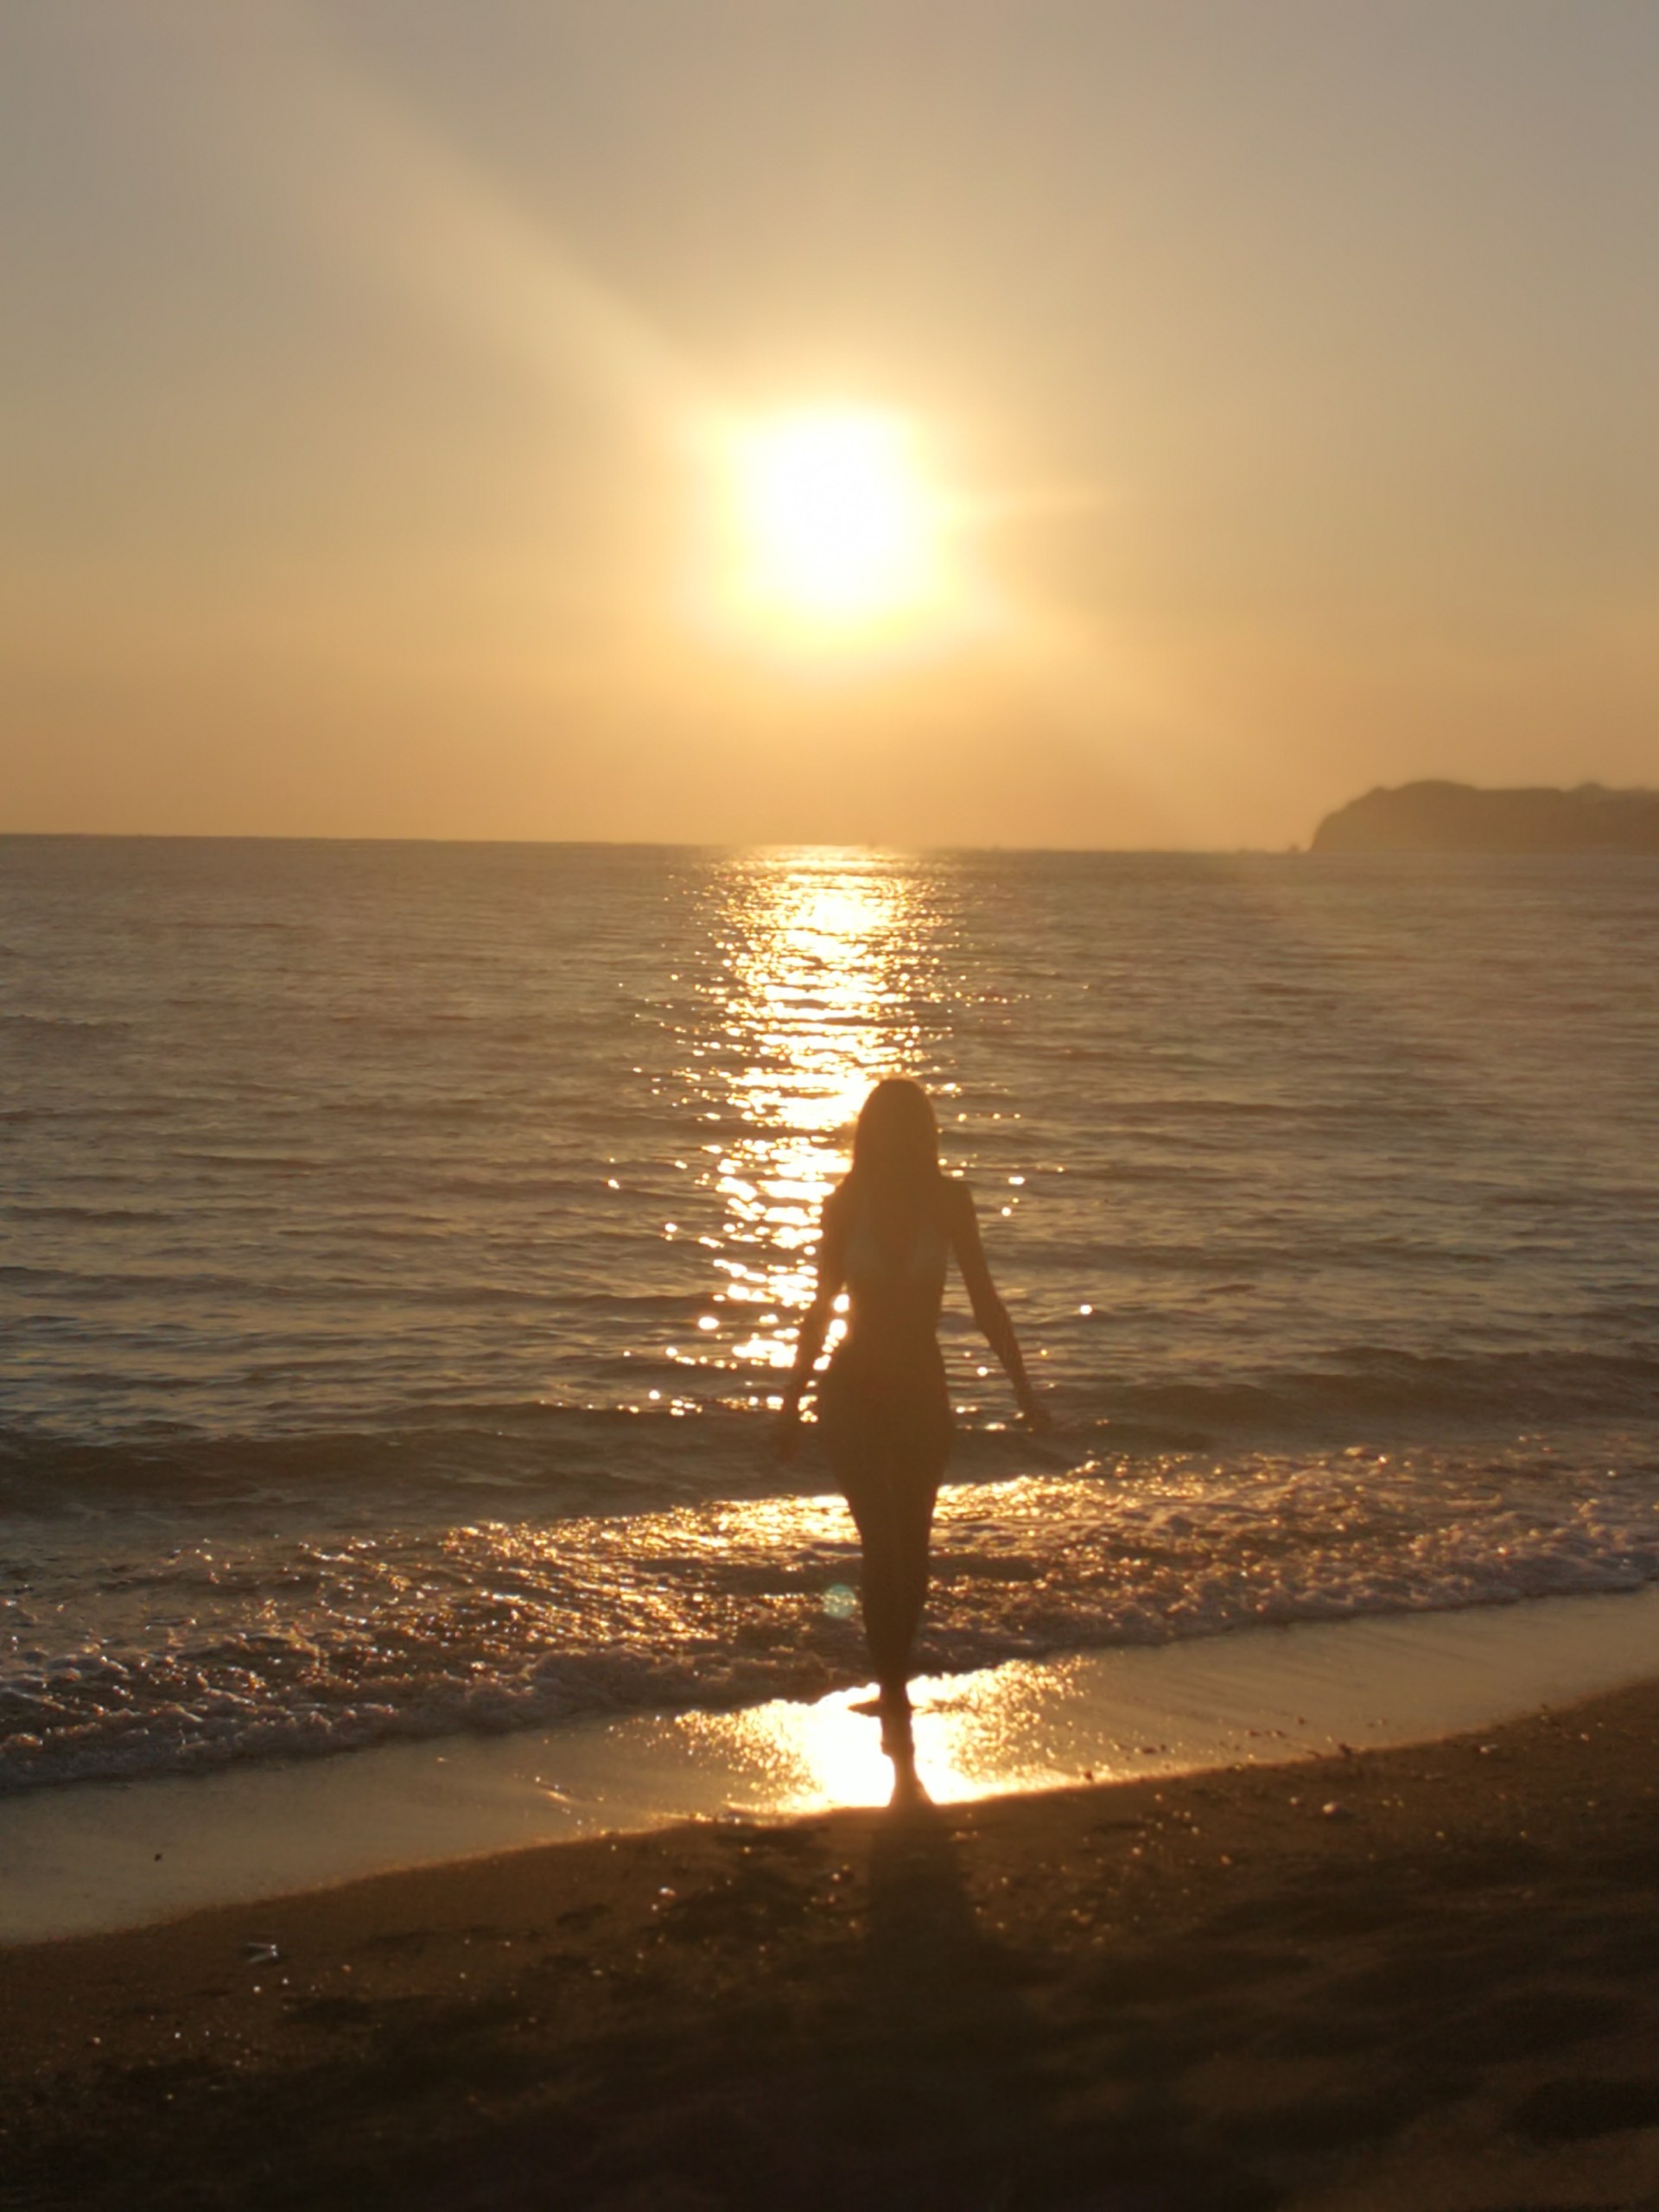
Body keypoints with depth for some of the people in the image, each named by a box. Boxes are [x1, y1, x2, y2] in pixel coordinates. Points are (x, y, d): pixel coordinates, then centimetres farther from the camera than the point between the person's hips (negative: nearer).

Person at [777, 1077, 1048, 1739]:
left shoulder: (947, 1201, -5)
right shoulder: (846, 1204, -4)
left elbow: (984, 1299, -1)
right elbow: (822, 1306, 5)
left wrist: (1023, 1387, -5)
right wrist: (794, 1400, 8)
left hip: (921, 1388, 1)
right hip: (853, 1389, -1)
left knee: (910, 1544, 8)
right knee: (882, 1541, -12)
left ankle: (893, 1684, 23)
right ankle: (894, 1688, -8)